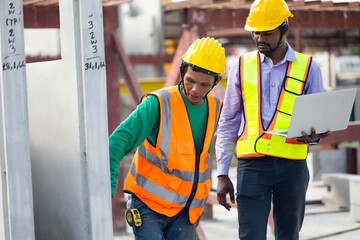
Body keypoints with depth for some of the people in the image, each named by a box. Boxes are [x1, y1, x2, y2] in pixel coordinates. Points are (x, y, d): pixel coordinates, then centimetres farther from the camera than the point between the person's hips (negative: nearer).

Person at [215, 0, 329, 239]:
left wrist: (313, 136, -14)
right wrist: (223, 174, 5)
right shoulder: (242, 67, 8)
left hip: (293, 165, 1)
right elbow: (228, 124, 11)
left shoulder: (308, 68, 7)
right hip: (252, 164, -1)